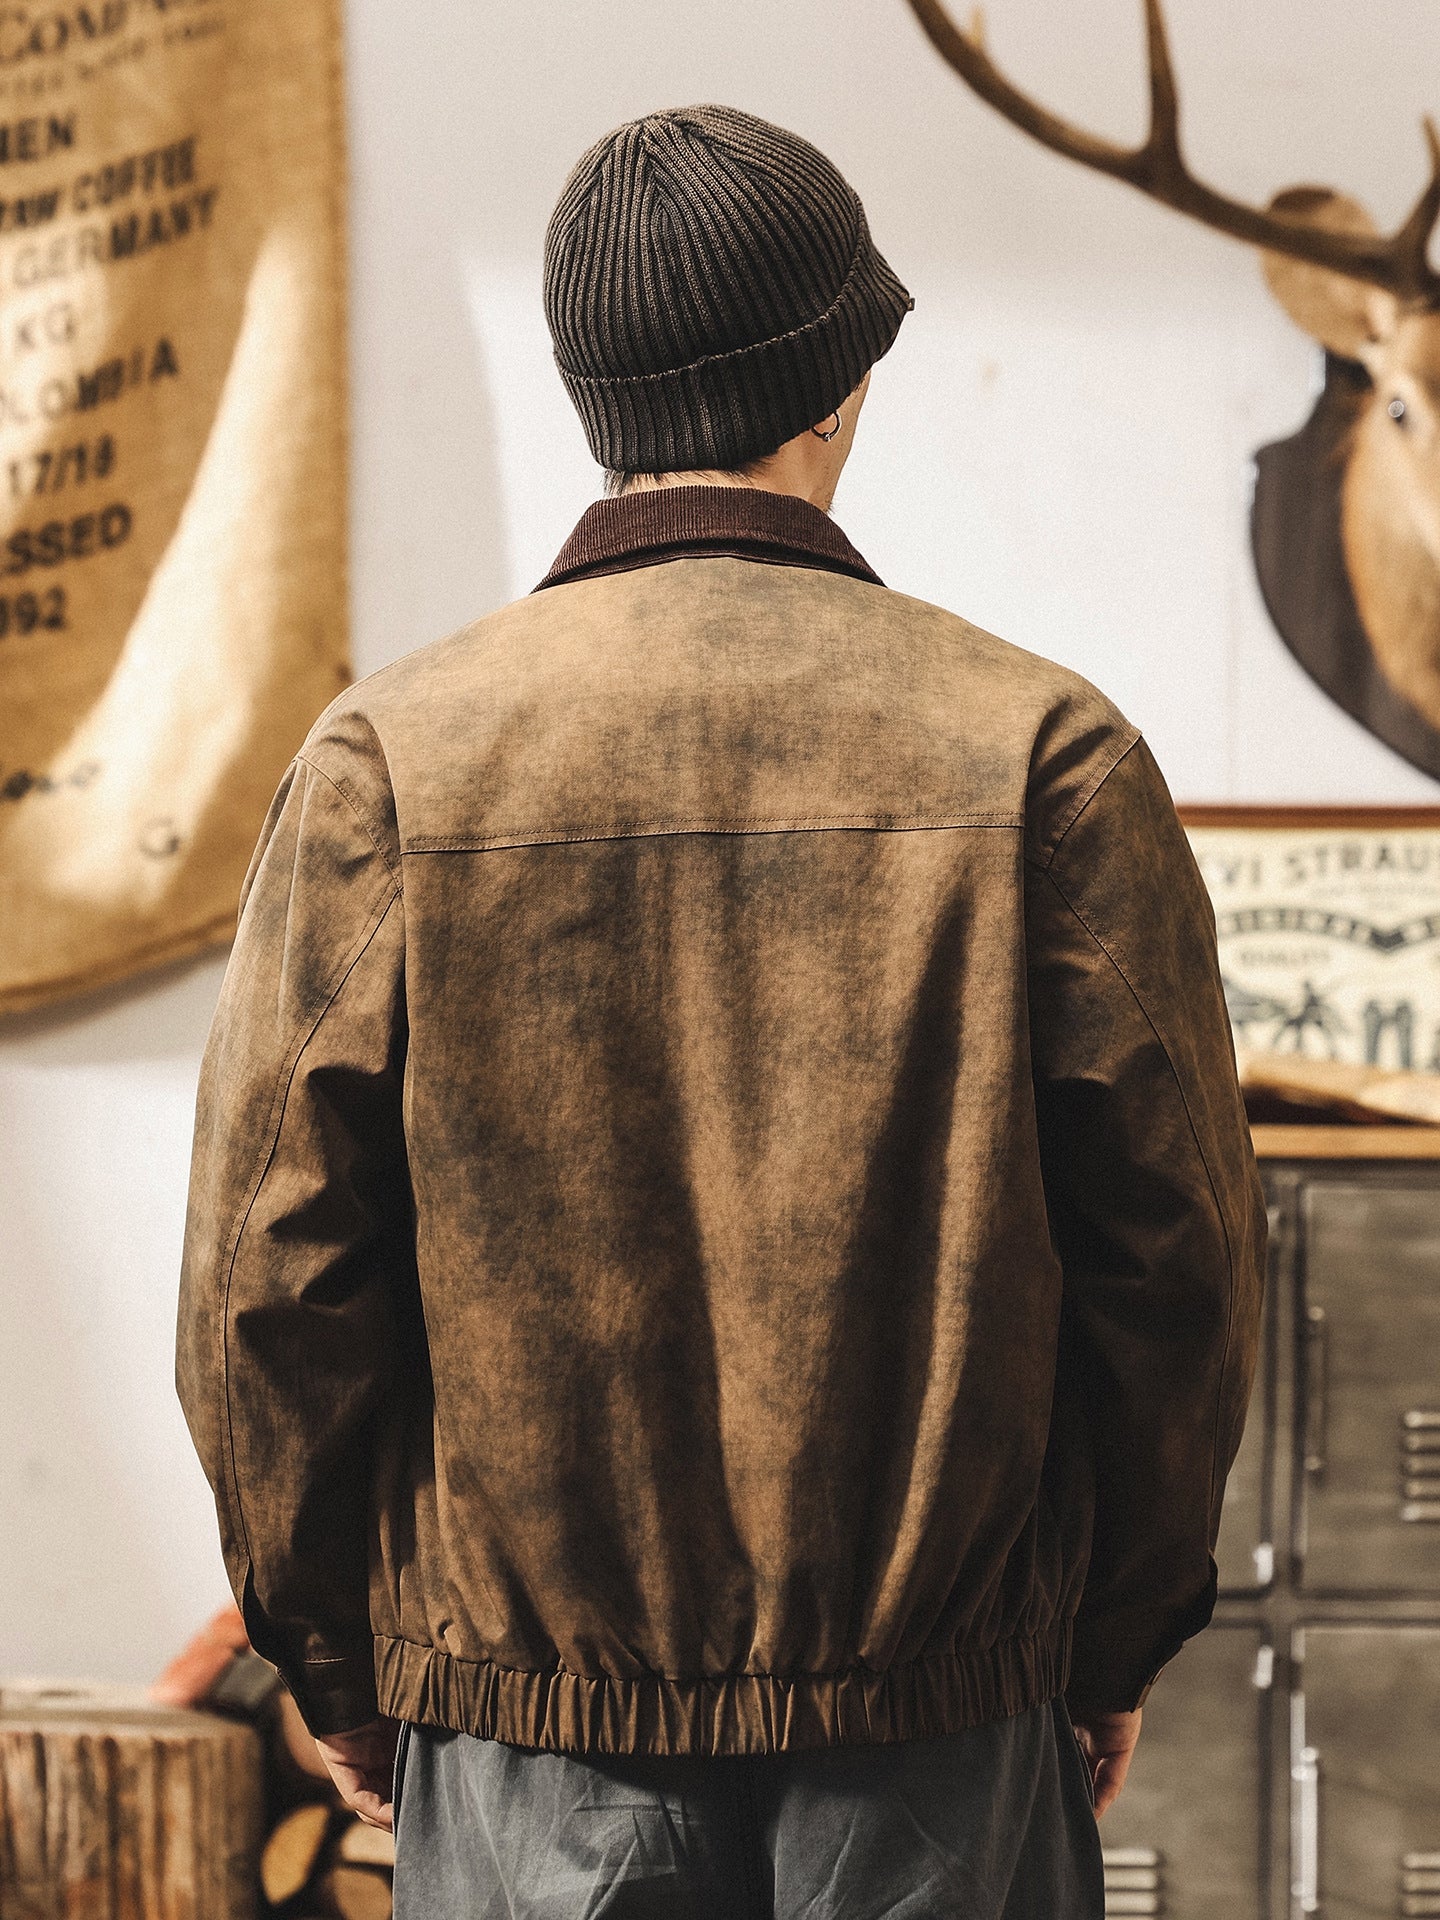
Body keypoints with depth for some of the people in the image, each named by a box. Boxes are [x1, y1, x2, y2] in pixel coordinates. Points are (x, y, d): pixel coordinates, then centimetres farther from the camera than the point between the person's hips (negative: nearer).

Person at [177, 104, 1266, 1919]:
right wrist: (1115, 1633, 11)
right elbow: (1175, 1242, -3)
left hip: (526, 1727, 0)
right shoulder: (1040, 749, -6)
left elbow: (269, 1270, -4)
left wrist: (334, 1654, 9)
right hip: (941, 1718, 0)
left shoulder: (388, 760, -6)